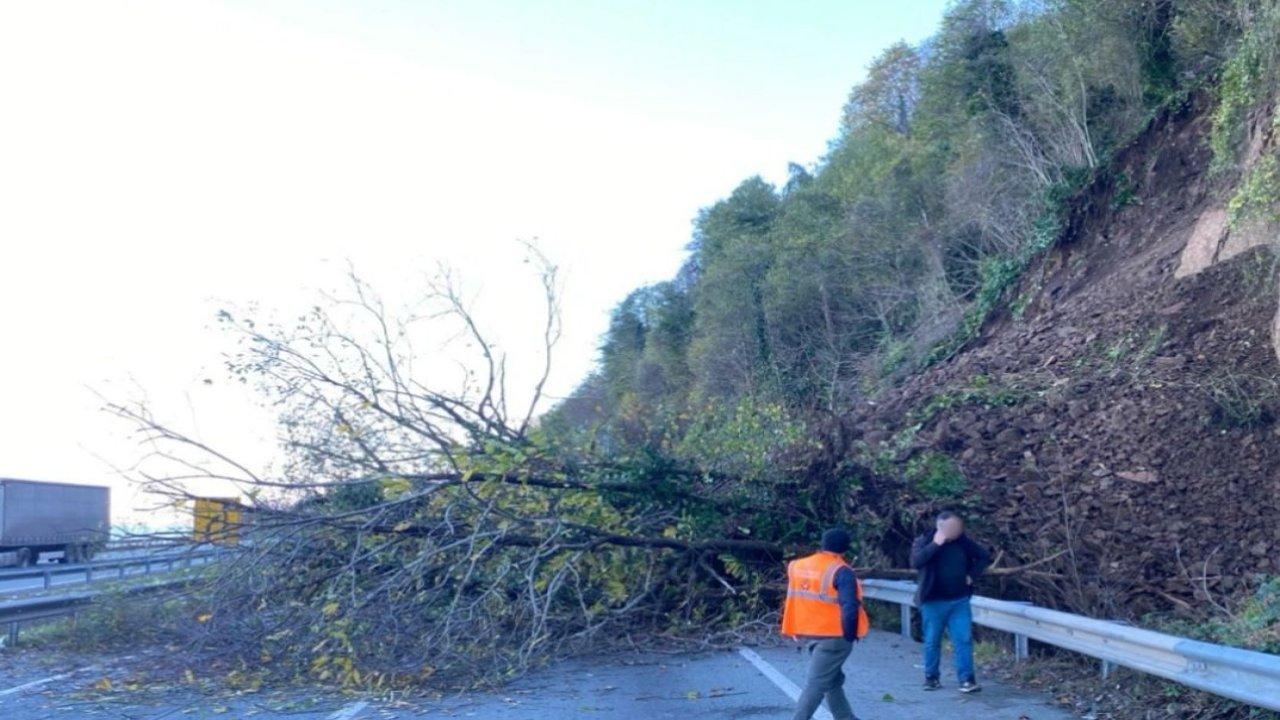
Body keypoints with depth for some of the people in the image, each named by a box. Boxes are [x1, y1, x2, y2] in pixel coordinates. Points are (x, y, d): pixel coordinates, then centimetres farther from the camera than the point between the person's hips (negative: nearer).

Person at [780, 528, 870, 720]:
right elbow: (850, 608, -20)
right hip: (834, 636, -7)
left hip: (812, 633, 7)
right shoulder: (841, 572, -13)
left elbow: (794, 600, 10)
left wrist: (794, 629, 15)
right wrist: (850, 636, -9)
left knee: (833, 680, 20)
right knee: (816, 684, -5)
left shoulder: (798, 566, 6)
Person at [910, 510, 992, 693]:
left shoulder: (963, 542, 3)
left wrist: (972, 575, 3)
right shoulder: (924, 541, -5)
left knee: (964, 639, -3)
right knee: (932, 641, 6)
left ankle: (966, 679, 0)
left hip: (959, 601, 2)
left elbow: (985, 557, 15)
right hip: (933, 602, -2)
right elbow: (916, 562, -24)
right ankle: (931, 677, 19)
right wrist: (935, 544, -25)